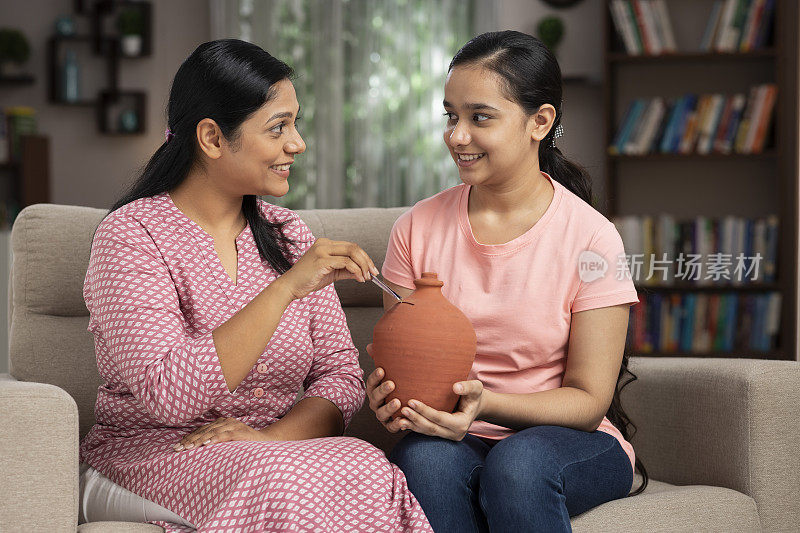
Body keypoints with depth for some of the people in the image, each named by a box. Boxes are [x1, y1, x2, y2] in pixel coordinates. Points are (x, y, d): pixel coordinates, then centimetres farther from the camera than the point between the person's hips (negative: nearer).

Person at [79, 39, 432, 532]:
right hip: (148, 454, -4)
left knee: (369, 471, -28)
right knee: (279, 485, -35)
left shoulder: (287, 234, 13)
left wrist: (272, 436, -13)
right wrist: (286, 288, -26)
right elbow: (168, 396, -20)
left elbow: (340, 373, 8)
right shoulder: (130, 235, -7)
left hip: (273, 451, 5)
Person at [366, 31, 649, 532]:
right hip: (455, 437, 3)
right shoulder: (417, 228, 2)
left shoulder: (591, 238, -8)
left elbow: (589, 400, -8)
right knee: (424, 459, -33)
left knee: (518, 463, -36)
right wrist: (389, 394, -19)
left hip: (571, 441, -2)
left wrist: (485, 404, -26)